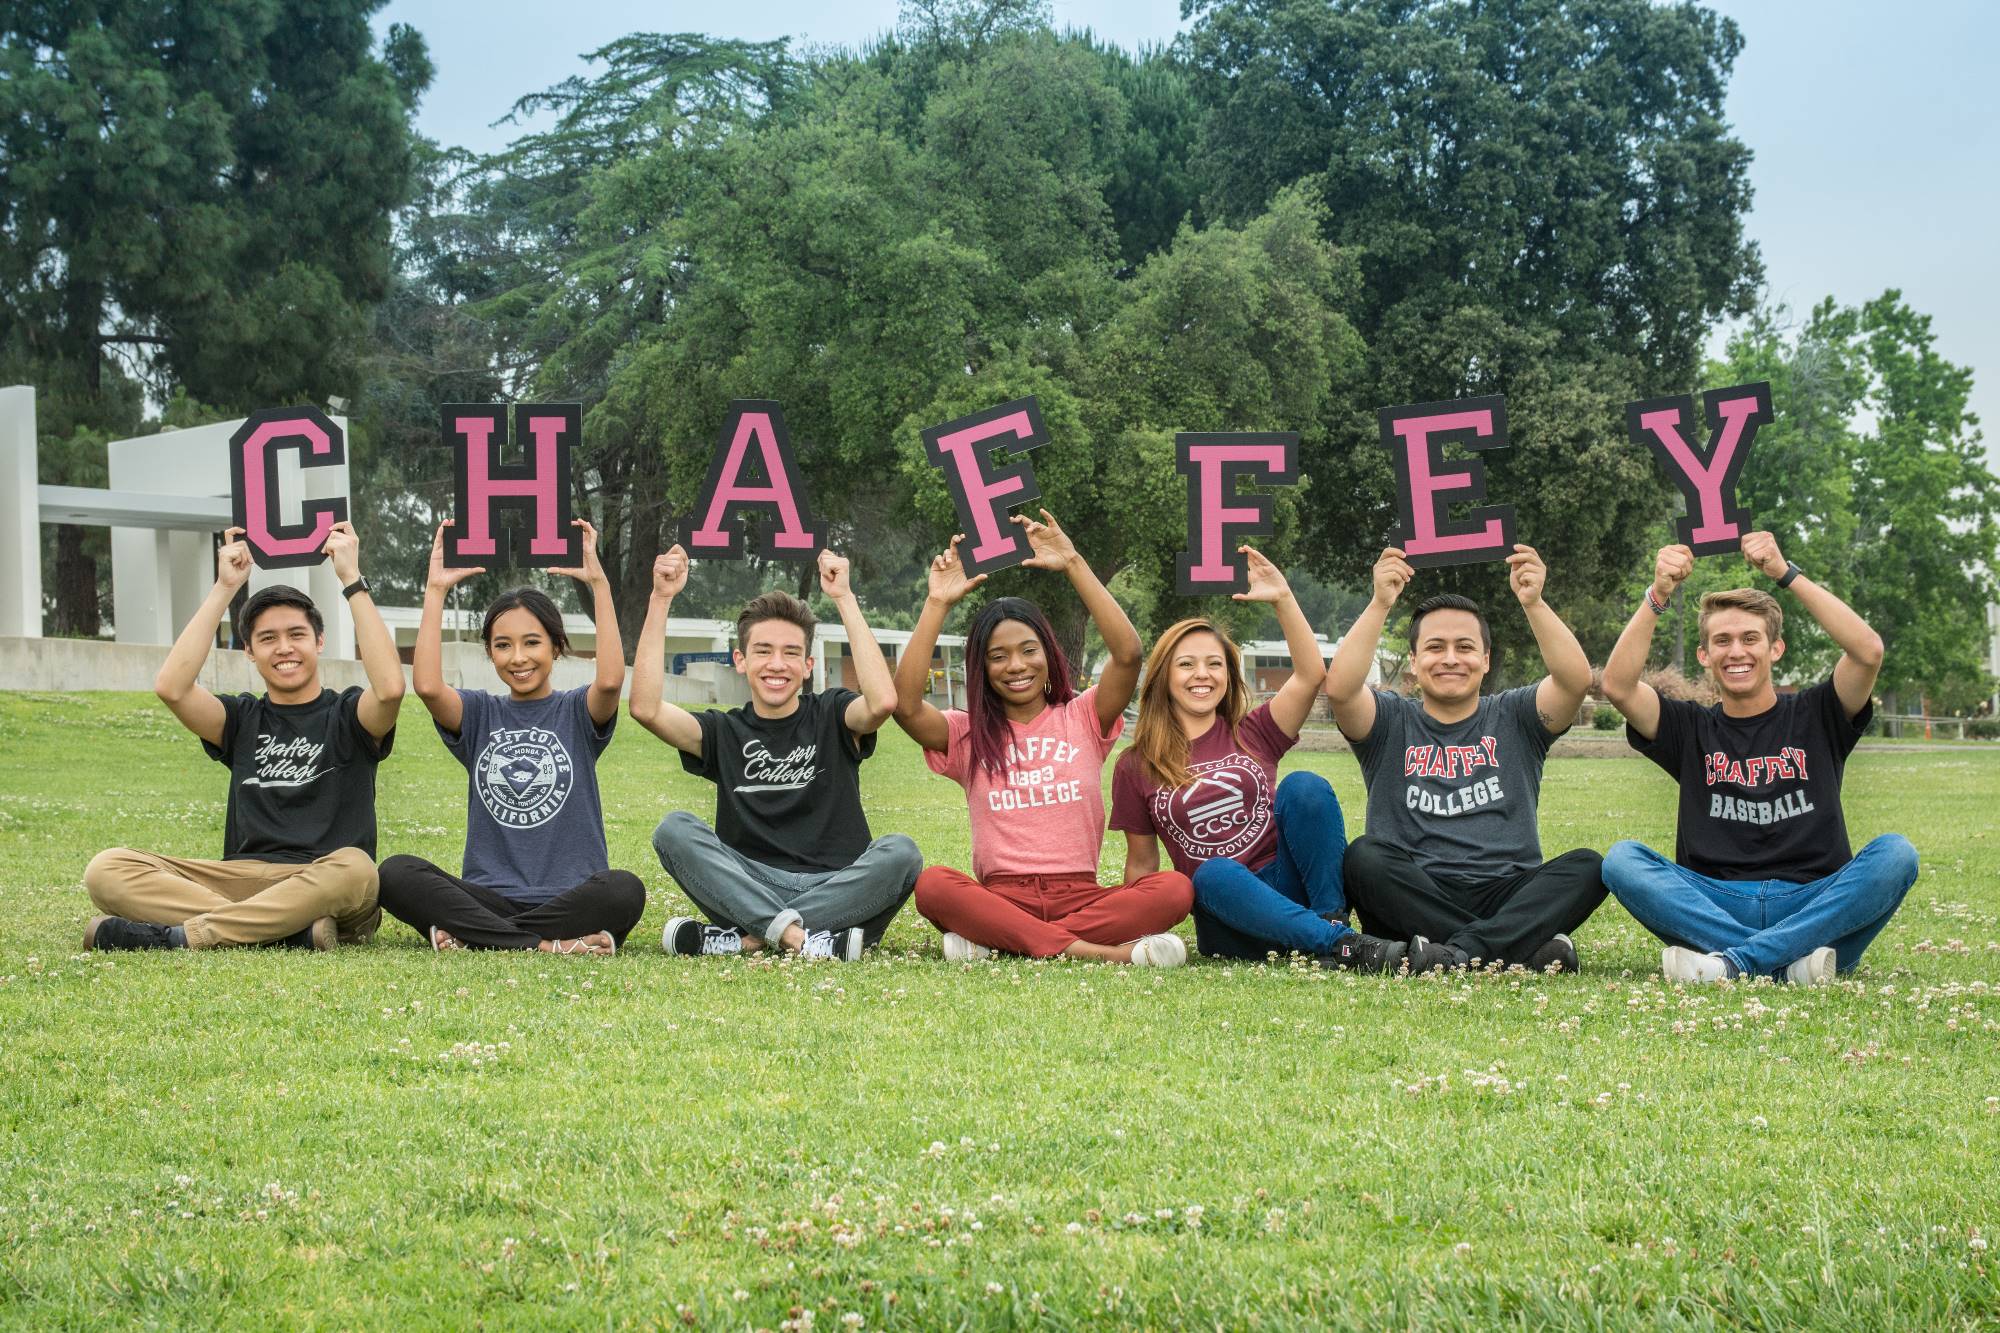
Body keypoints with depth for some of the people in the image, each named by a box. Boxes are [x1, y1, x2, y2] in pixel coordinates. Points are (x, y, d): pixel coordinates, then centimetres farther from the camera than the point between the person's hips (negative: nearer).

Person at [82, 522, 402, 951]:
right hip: (246, 880, 3)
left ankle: (177, 936, -34)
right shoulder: (242, 719, 17)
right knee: (107, 869, -19)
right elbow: (170, 687, -3)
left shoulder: (348, 714, 10)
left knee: (352, 868, -40)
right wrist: (225, 587, 1)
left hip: (325, 888, -3)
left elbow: (390, 687, -15)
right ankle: (292, 931, -34)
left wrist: (352, 579, -10)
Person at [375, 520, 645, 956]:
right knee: (396, 873, -26)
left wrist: (598, 582, -16)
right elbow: (427, 685, -10)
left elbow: (611, 679, -16)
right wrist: (436, 590, -7)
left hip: (569, 897, -2)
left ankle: (469, 936, -26)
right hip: (489, 897, 2)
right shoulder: (479, 713, 13)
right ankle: (548, 944, -32)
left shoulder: (577, 711, 9)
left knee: (623, 889, -35)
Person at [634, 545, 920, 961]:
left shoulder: (831, 715, 7)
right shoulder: (725, 731, 11)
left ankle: (743, 939, -29)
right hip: (752, 889, 1)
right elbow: (646, 708, -8)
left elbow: (883, 701, -18)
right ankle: (801, 938, -35)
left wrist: (844, 597, -16)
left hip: (837, 888, -1)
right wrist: (661, 599, -9)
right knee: (674, 829, -21)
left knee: (899, 852, -30)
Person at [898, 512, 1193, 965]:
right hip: (1000, 898, -1)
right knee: (933, 884, -34)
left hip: (1079, 895, 1)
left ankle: (993, 943, -28)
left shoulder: (1082, 718, 12)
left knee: (1174, 888, -28)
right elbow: (906, 705, -8)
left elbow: (1128, 653, -6)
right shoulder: (967, 735, 13)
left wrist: (1072, 564, -9)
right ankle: (1100, 952, -36)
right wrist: (938, 604, -6)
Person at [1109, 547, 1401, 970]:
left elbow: (1310, 674, -5)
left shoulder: (1252, 735, 10)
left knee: (1304, 785, -24)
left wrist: (1283, 599, -14)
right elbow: (1142, 864, 13)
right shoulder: (1135, 768, 9)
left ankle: (1332, 919, -24)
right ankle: (1343, 945, -44)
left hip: (1287, 888, 1)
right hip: (1224, 911, -1)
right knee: (1214, 874, -38)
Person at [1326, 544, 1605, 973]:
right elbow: (1340, 688, -9)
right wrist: (1380, 604, -16)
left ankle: (1458, 951, -39)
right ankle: (1527, 950, -37)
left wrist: (1533, 603, -16)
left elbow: (1576, 679, -4)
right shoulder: (1391, 722, 13)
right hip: (1414, 902, -1)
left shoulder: (1514, 717, 15)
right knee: (1364, 857, -31)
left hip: (1507, 897, 1)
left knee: (1586, 865, -24)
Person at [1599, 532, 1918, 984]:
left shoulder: (1814, 716, 11)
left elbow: (1868, 651, -8)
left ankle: (1735, 961, -36)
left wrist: (1785, 573, -12)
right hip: (1717, 906, 0)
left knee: (1895, 853, -28)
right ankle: (1789, 961, -36)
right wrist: (1658, 596, -14)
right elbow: (1618, 686, -5)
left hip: (1813, 906, 0)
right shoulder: (1692, 729, 13)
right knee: (1622, 860, -24)